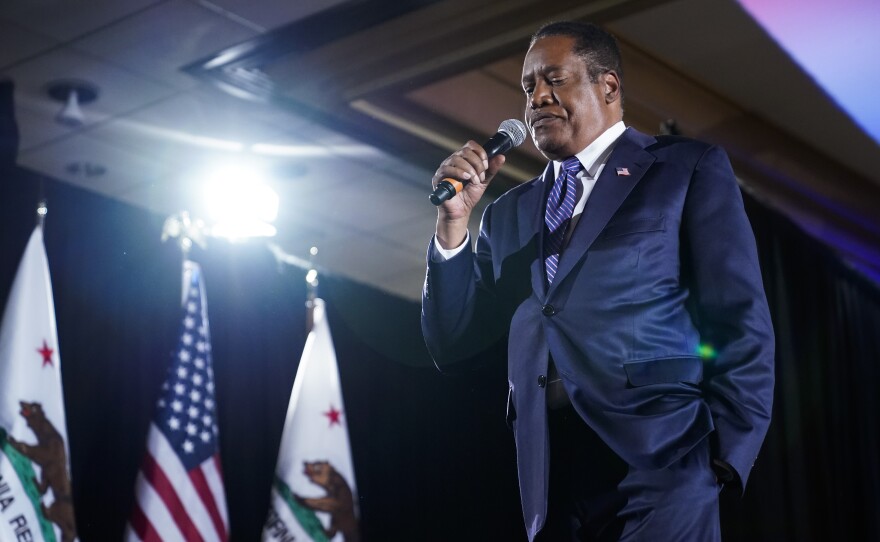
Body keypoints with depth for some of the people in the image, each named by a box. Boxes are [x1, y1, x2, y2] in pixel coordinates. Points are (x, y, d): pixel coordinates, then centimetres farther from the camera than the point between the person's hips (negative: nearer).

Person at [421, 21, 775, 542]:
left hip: (661, 464, -4)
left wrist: (725, 454, -11)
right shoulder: (509, 213, 19)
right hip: (551, 483, 4)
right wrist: (455, 220, 4)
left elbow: (742, 324, -1)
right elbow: (453, 345, 14)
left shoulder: (689, 168, 6)